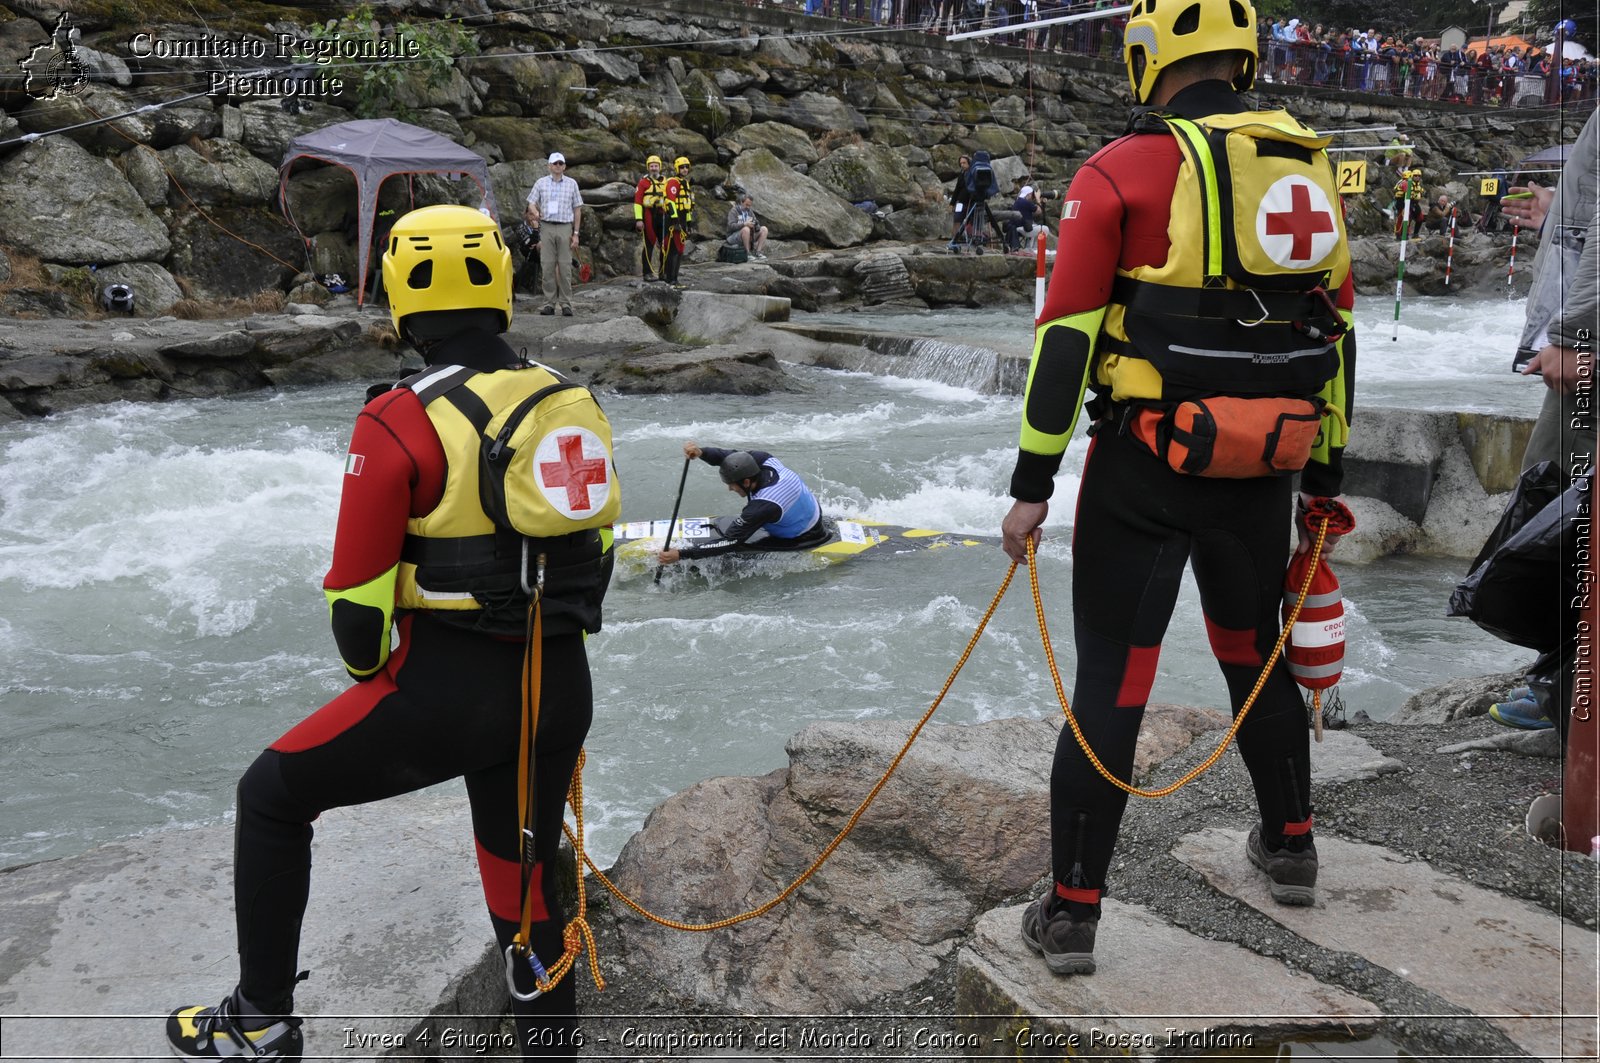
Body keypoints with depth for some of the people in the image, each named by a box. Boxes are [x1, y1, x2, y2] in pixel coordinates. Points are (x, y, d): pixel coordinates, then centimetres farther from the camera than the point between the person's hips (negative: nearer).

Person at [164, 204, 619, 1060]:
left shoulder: (398, 423, -13)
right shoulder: (567, 402, 4)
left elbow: (359, 595, -10)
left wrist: (370, 673, 9)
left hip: (445, 690, -5)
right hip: (562, 689, 5)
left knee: (272, 797, 18)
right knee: (526, 888, 21)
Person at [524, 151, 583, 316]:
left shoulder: (572, 184, 8)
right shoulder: (541, 183, 8)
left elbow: (577, 209, 10)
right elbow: (531, 203, 10)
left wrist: (576, 233, 3)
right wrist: (534, 212, -15)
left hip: (565, 228, 0)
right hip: (546, 227, 0)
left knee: (565, 267, -2)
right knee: (547, 266, -1)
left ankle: (566, 304, 0)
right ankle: (549, 303, 3)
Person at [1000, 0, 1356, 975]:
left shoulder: (1122, 170, -8)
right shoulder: (1310, 165, 9)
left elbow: (1068, 330, -12)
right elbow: (1337, 328, 13)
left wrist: (1034, 482, -8)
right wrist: (1327, 471, 21)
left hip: (1148, 464, -5)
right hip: (1265, 470, 5)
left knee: (1111, 678, 1)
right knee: (1254, 651, 24)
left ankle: (1073, 912, 7)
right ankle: (1291, 847, 39)